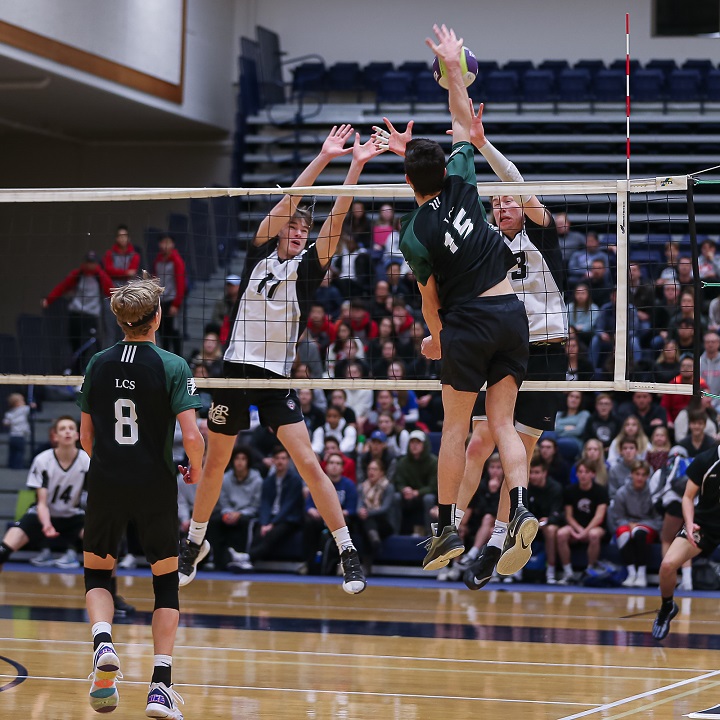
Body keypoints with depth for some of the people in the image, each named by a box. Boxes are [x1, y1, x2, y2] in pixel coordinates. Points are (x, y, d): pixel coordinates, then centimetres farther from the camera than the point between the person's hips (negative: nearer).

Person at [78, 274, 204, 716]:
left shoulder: (99, 365, 2)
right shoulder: (172, 367, -9)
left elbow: (86, 437, 7)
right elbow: (192, 436, -16)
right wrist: (196, 469, 4)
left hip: (105, 485, 2)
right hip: (156, 488, -2)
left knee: (97, 573, 18)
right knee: (167, 580, 11)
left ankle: (103, 642, -11)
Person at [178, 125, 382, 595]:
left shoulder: (308, 266, 4)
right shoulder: (259, 253, 5)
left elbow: (335, 221, -6)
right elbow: (287, 202, -5)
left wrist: (356, 166, -14)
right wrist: (324, 158, -11)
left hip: (277, 379, -1)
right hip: (237, 368, 1)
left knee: (308, 462, -11)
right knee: (215, 464, 12)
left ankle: (348, 552, -6)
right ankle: (195, 543, 31)